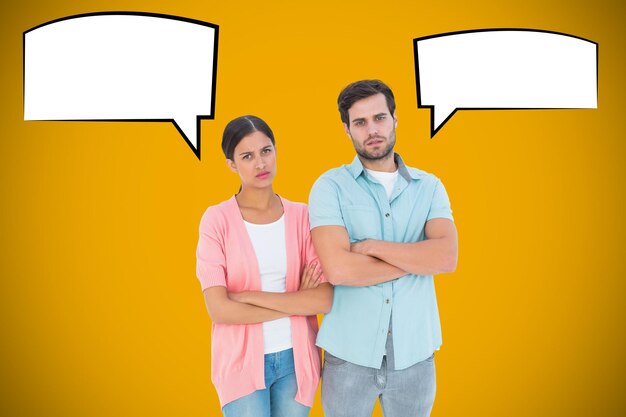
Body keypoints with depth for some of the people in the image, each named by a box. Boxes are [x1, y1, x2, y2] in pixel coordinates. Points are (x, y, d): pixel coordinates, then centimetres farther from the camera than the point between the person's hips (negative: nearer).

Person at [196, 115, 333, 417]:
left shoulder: (300, 215, -3)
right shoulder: (217, 219, -10)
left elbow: (325, 299, -12)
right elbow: (219, 310, -17)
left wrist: (249, 297, -17)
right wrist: (295, 304, -12)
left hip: (296, 359, 3)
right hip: (242, 361, -2)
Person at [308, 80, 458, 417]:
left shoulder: (429, 187, 2)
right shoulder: (330, 186, -6)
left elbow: (447, 257, -13)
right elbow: (338, 269, -20)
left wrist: (371, 246, -16)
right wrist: (417, 257, -11)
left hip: (414, 353, 2)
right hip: (349, 353, -2)